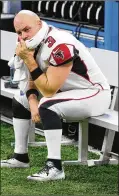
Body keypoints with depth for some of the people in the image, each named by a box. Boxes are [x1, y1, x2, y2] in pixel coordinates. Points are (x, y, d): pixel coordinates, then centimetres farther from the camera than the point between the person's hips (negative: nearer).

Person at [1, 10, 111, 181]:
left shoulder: (59, 45, -30)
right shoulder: (35, 42, -1)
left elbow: (49, 90, -28)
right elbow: (33, 81, 9)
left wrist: (29, 61, -27)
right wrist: (32, 102, -12)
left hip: (94, 94, -10)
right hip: (68, 91, 10)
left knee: (47, 107, -33)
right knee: (20, 100, 12)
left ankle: (55, 167, -27)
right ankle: (21, 157, 17)